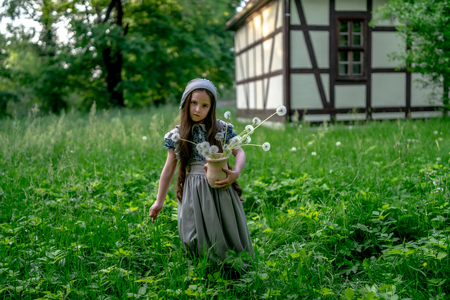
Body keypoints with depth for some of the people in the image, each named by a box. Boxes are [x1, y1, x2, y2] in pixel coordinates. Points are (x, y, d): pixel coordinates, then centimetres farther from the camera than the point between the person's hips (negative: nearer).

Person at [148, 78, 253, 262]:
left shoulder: (222, 129, 1)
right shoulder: (176, 135, 4)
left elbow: (239, 152, 4)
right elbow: (169, 169, 10)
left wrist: (235, 173, -19)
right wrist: (159, 202, 13)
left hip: (220, 189, 0)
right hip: (193, 193, 1)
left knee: (229, 234, 3)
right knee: (198, 240, -1)